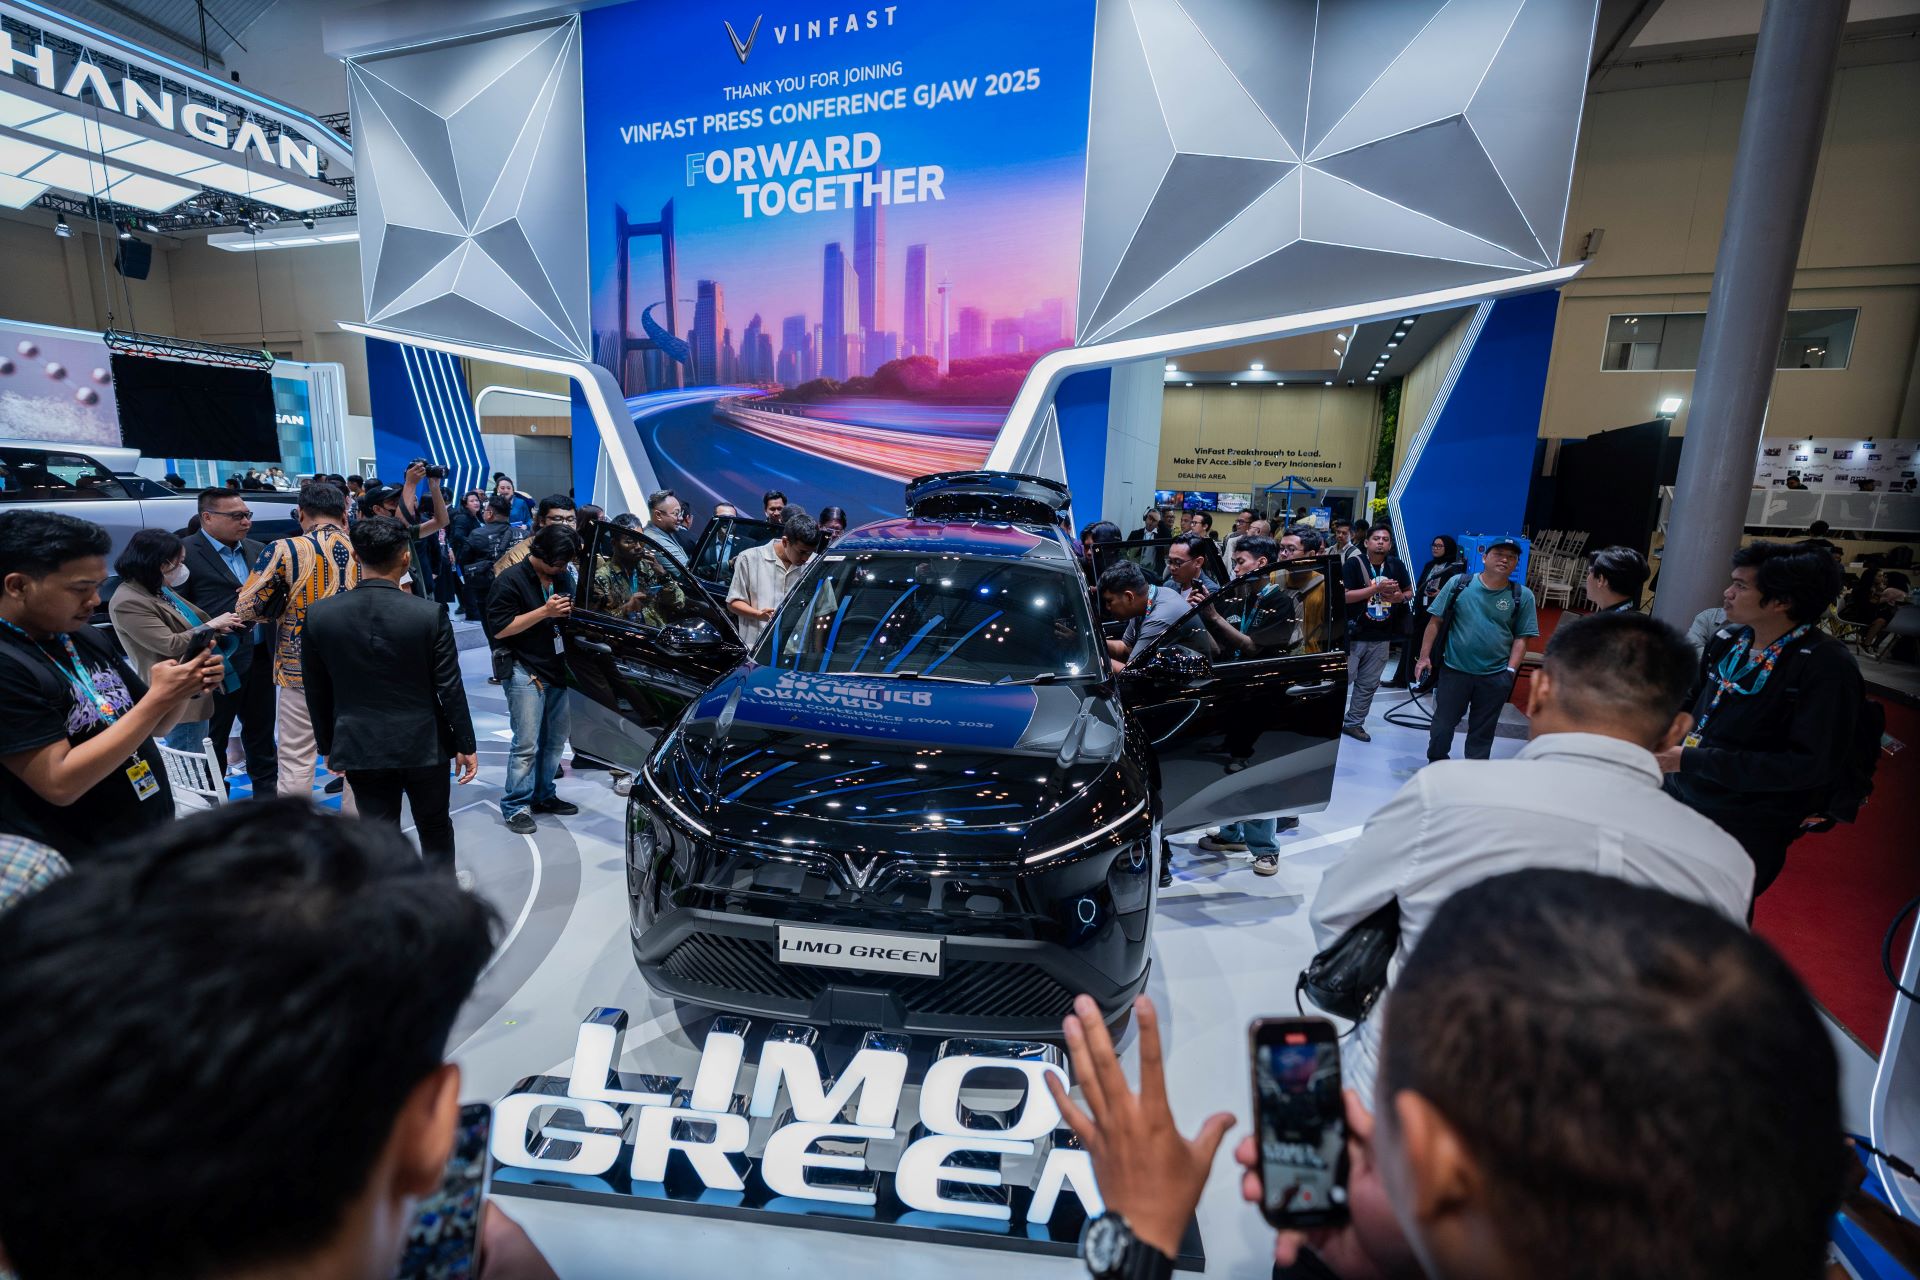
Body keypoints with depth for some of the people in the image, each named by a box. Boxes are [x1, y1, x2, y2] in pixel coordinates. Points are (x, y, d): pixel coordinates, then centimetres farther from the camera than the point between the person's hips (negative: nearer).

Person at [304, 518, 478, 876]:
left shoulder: (320, 614, -6)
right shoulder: (430, 614, -15)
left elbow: (317, 692, 3)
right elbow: (450, 688, -11)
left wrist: (328, 746, 16)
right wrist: (465, 745, -1)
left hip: (360, 748, 2)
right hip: (424, 744, -1)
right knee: (435, 828, 18)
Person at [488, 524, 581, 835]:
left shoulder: (562, 577, 10)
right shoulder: (511, 581, -8)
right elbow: (499, 629, -13)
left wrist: (570, 612, -1)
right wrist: (544, 612, -20)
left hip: (556, 669, 6)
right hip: (525, 672, -6)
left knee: (556, 739, 9)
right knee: (527, 745, -6)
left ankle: (543, 796, 23)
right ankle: (515, 807, 5)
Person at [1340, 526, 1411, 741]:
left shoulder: (1396, 565, 6)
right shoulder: (1353, 563, -9)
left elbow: (1408, 591, 17)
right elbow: (1344, 595, -18)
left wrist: (1400, 597, -7)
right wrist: (1376, 588, -23)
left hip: (1382, 637, 5)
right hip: (1353, 634, -5)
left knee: (1369, 684, 11)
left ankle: (1354, 723, 22)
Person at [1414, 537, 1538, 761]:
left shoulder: (1522, 596, -1)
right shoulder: (1459, 583, -3)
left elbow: (1521, 638, 1)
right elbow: (1436, 621, 0)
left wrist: (1510, 670, -8)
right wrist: (1424, 656, -3)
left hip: (1494, 678, 1)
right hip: (1454, 670, 0)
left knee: (1482, 732, 11)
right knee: (1442, 724, 10)